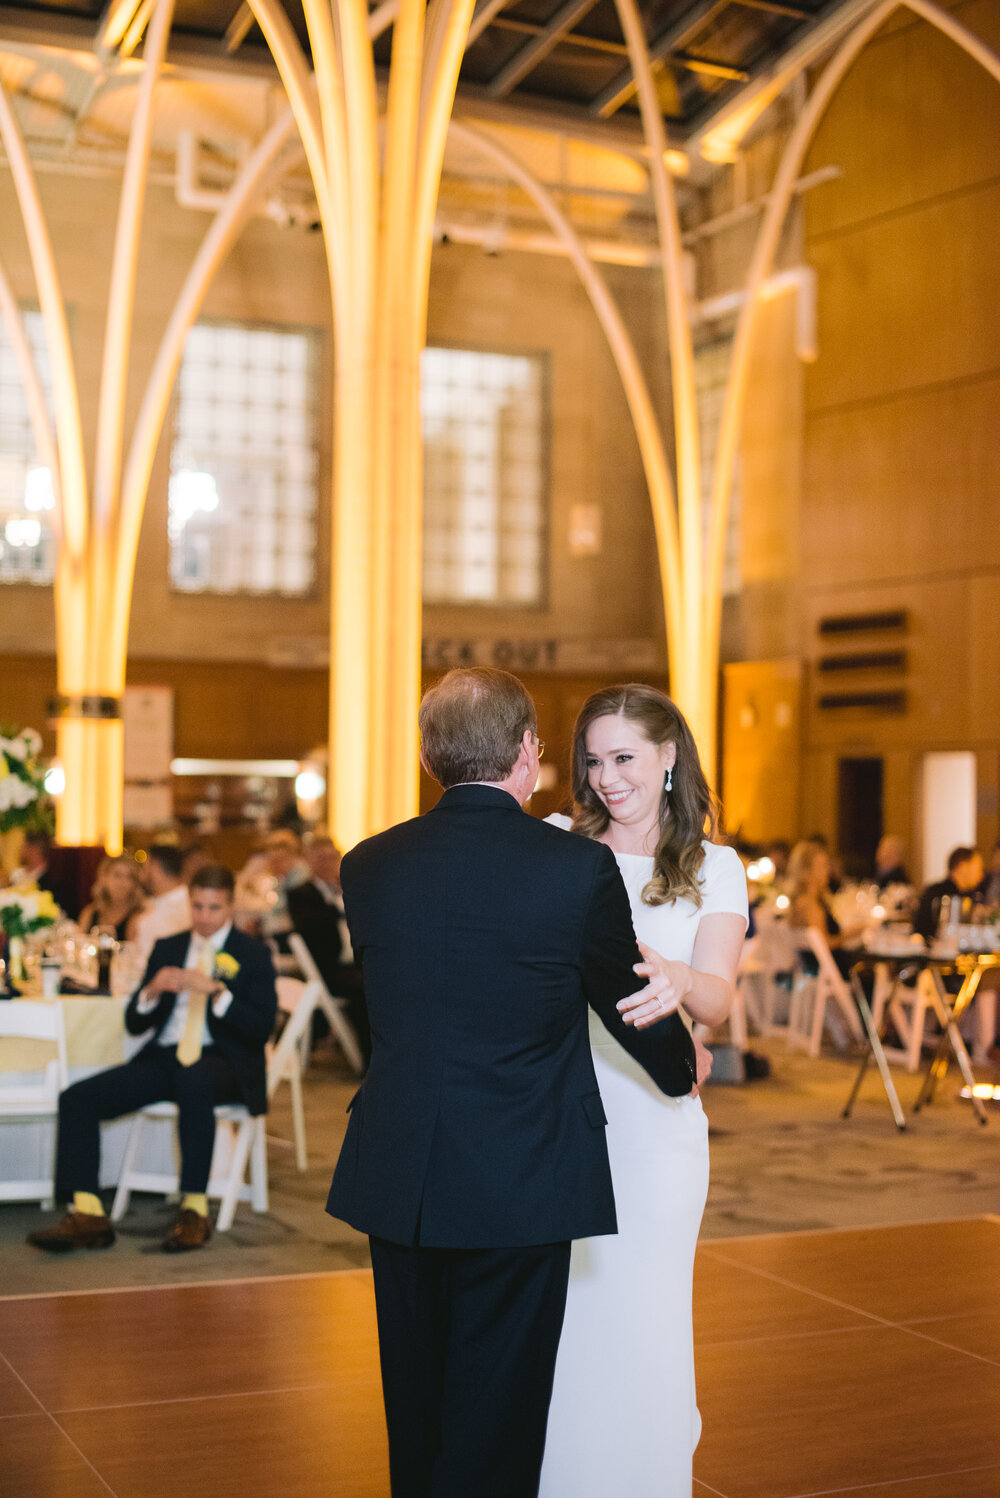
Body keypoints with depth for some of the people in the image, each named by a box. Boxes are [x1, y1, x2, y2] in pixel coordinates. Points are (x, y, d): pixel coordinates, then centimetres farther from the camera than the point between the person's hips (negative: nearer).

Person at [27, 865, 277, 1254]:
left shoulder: (253, 955, 6)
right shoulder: (167, 949, 19)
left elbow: (261, 1030, -6)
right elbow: (134, 1024, 15)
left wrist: (216, 991, -18)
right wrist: (152, 991, -7)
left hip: (219, 1061, -5)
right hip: (163, 1057, 5)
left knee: (193, 1083, -41)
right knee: (78, 1098, -16)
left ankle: (195, 1212, -34)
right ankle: (87, 1215, -21)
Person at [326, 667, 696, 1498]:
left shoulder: (368, 865, -1)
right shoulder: (580, 867, -13)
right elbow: (631, 1002, 1)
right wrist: (684, 1066, 23)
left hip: (396, 1181, 4)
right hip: (519, 1190, -4)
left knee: (415, 1418, 20)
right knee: (493, 1427, 7)